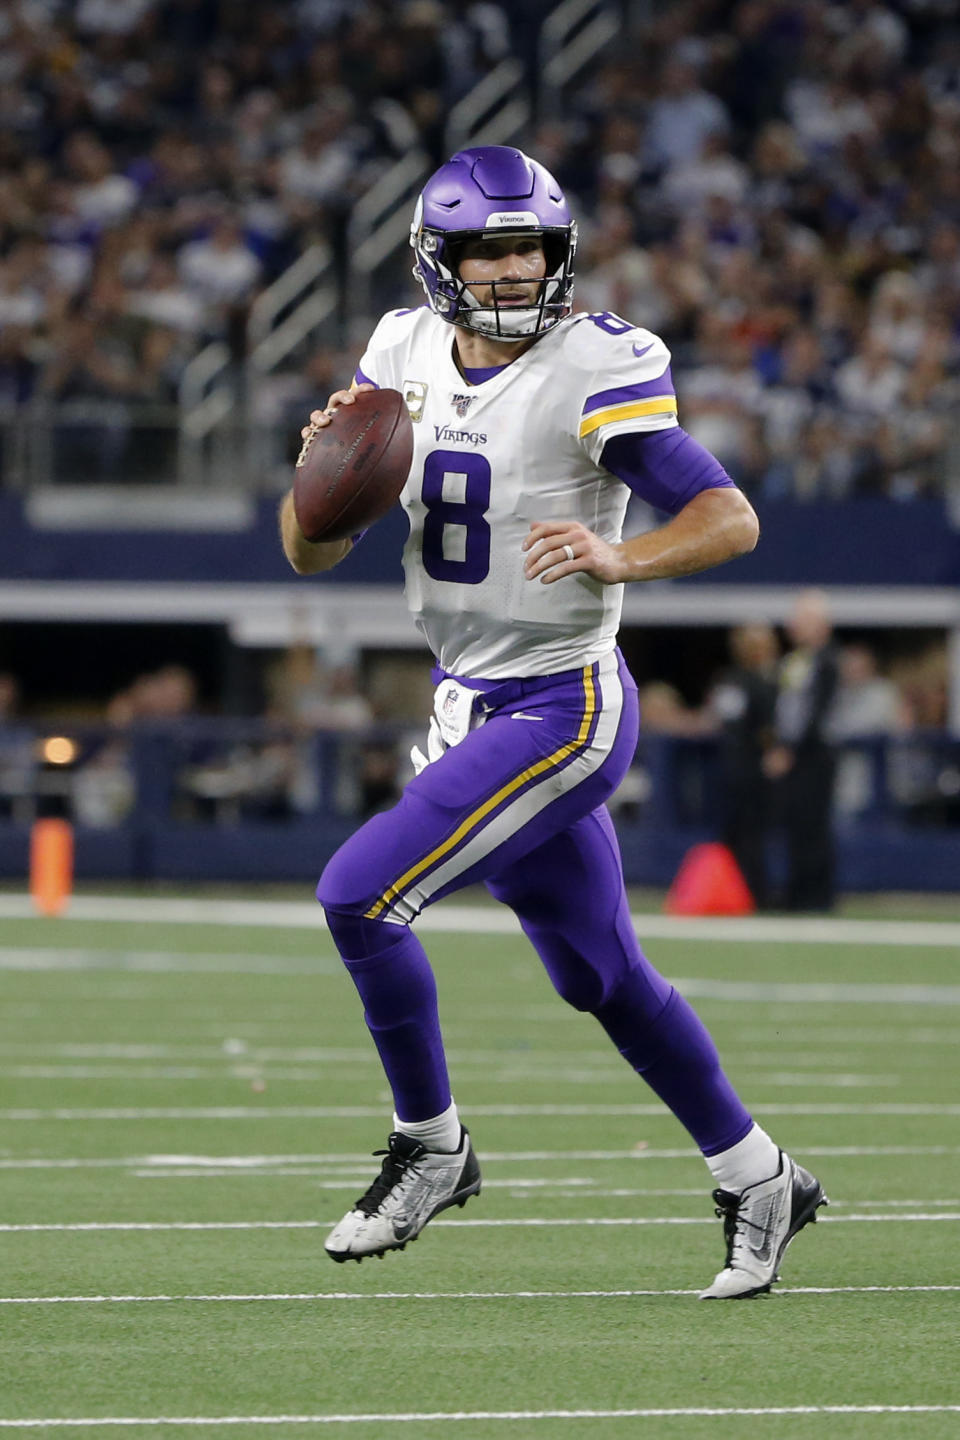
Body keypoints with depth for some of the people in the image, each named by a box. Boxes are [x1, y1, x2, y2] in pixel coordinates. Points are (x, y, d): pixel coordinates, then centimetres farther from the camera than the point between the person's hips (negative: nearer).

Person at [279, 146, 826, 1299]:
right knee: (603, 978, 14)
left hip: (560, 710, -7)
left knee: (360, 895, -16)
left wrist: (615, 561, -35)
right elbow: (310, 554, 6)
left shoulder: (596, 371, -16)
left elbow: (732, 519, -18)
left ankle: (432, 1146, 2)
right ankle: (759, 1179, 28)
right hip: (467, 709, 7)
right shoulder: (405, 359, 3)